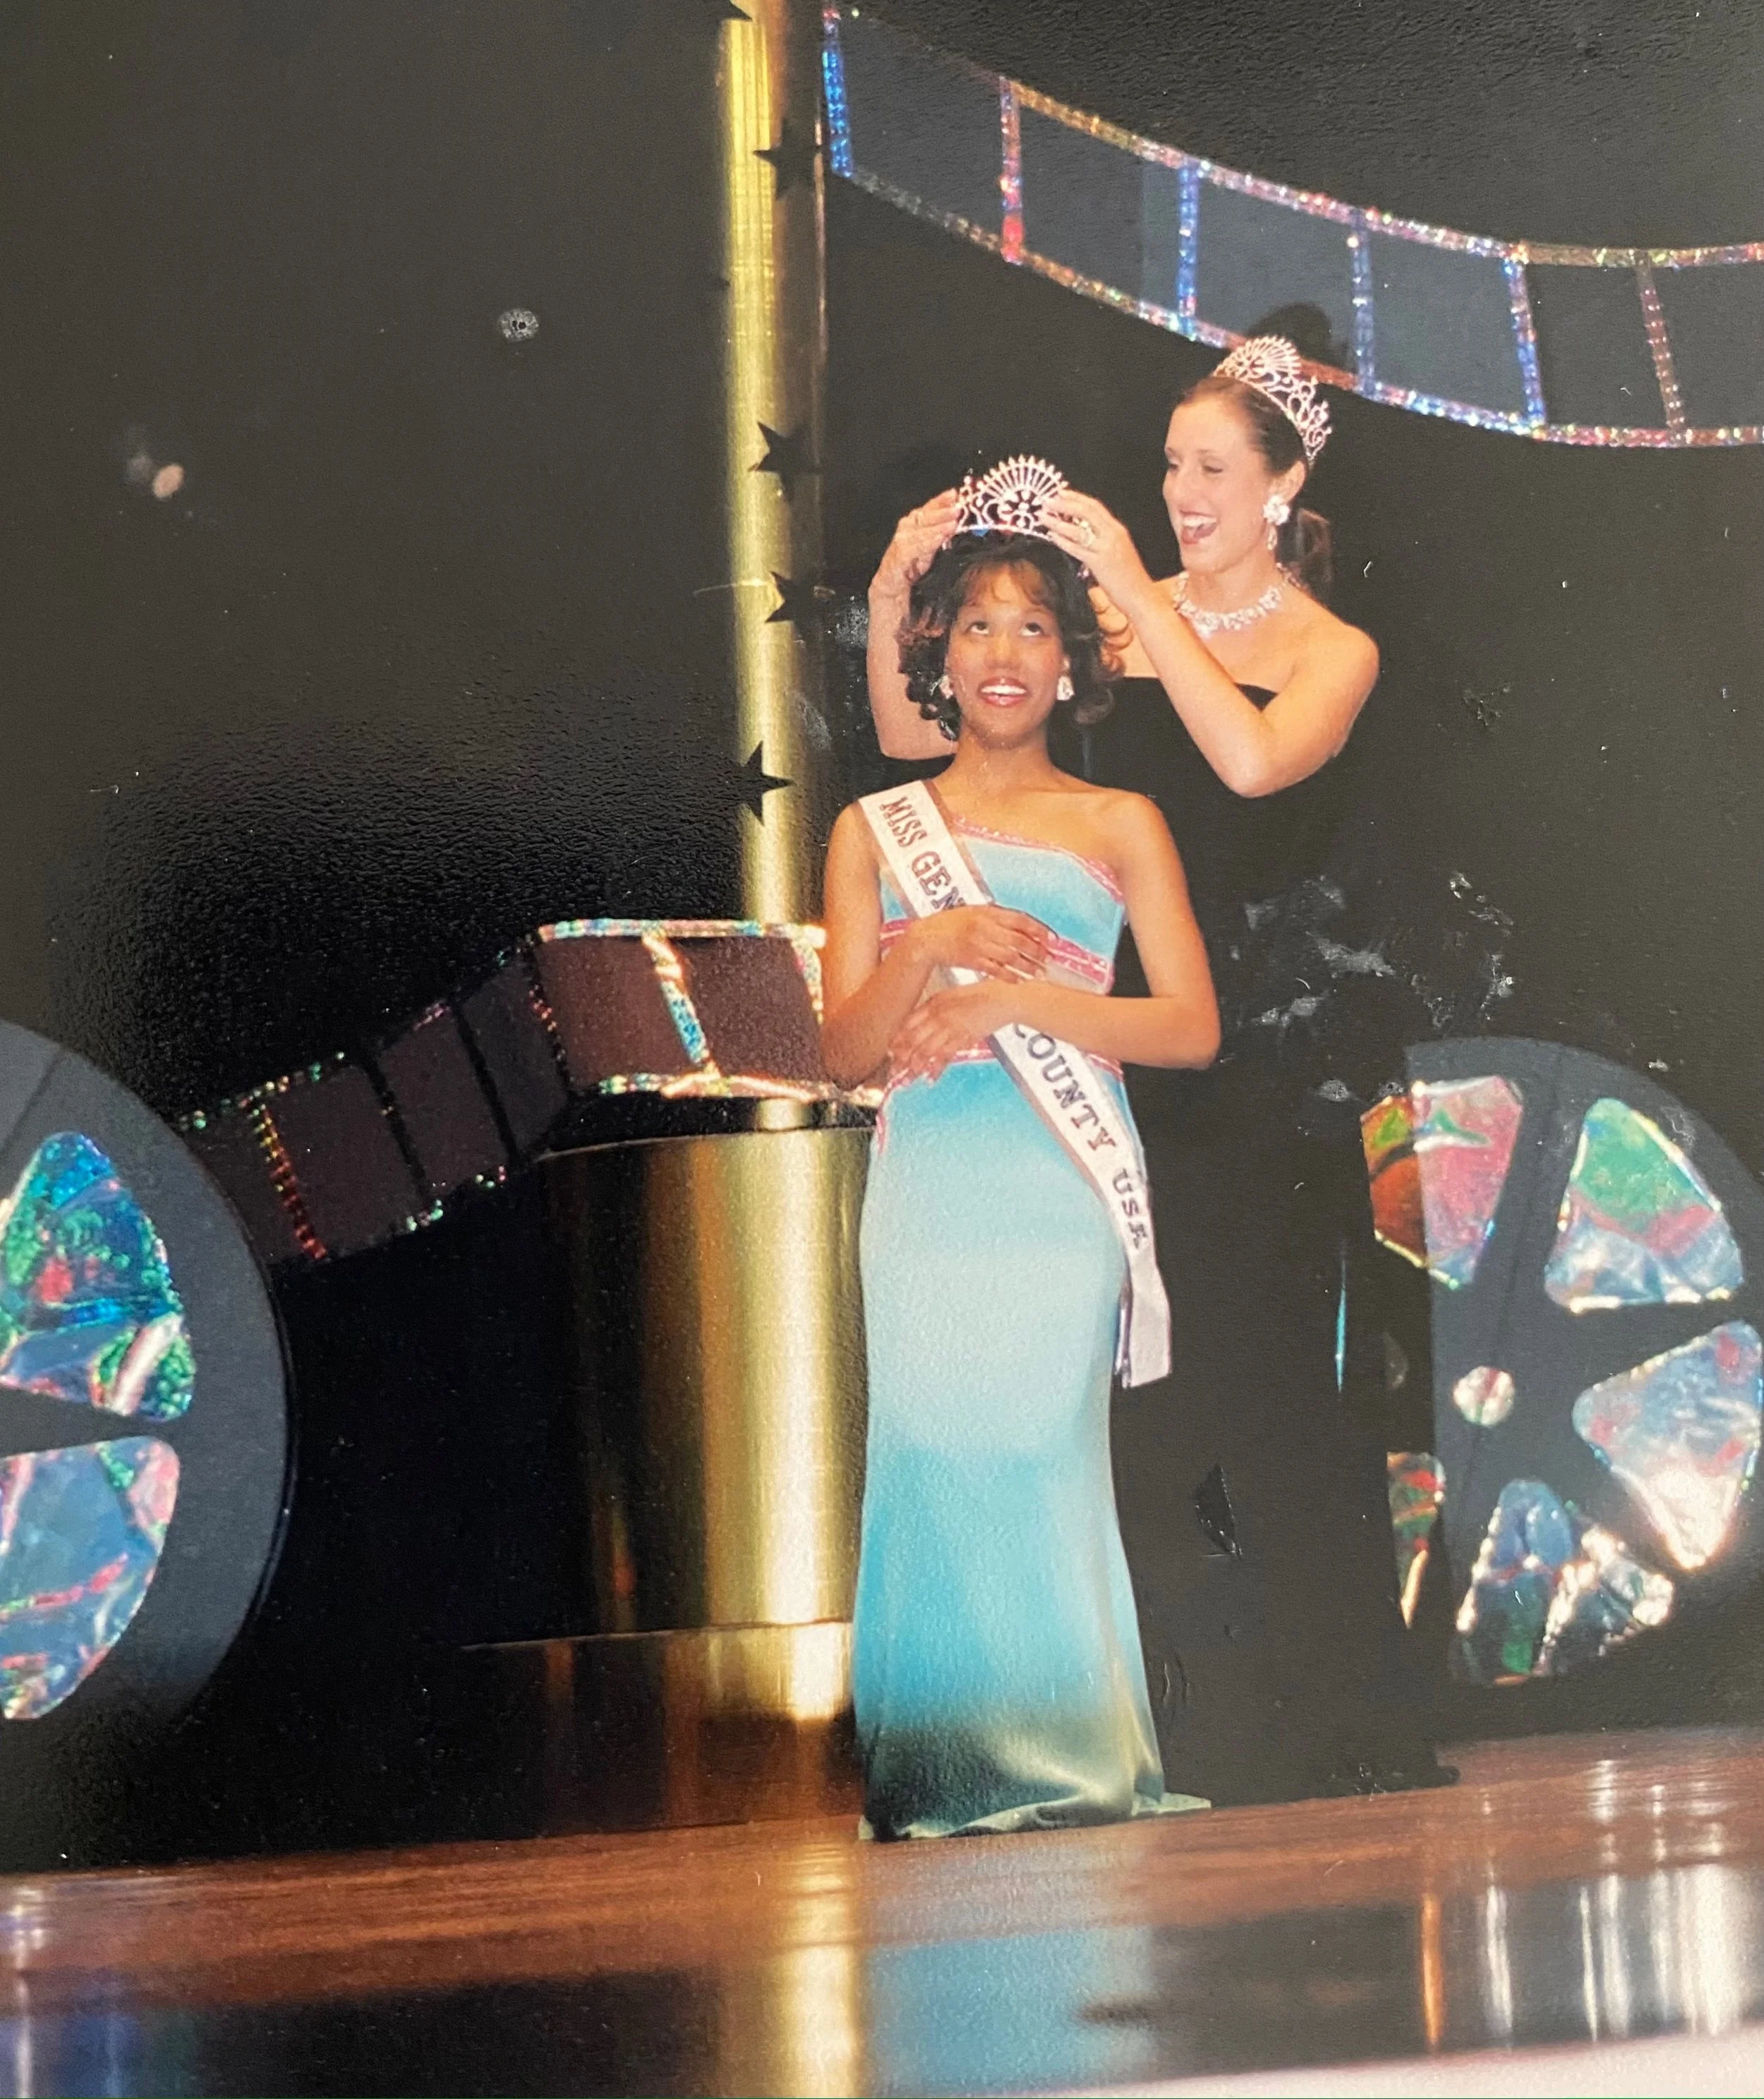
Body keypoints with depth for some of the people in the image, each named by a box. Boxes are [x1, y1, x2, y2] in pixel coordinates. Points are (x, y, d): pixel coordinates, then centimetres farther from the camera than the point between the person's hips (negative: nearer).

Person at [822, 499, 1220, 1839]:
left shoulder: (1119, 826, 11)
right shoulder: (876, 832, 15)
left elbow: (1192, 1027, 1)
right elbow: (847, 1050, 8)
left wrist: (1012, 999, -8)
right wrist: (931, 947, -10)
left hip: (1064, 1187, -1)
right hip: (928, 1189, 2)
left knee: (1039, 1451, -9)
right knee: (927, 1450, -6)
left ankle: (1061, 1759, -2)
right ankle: (944, 1777, -1)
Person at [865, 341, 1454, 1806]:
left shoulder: (1332, 654, 3)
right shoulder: (1119, 623, 8)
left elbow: (1252, 760, -20)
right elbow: (917, 738, 5)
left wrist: (1145, 594, -18)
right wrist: (894, 599, -10)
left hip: (1266, 1063, -2)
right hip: (1127, 1052, 2)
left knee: (1271, 1377, -1)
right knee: (1144, 1386, 2)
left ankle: (1320, 1726, 9)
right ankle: (1180, 1729, 10)